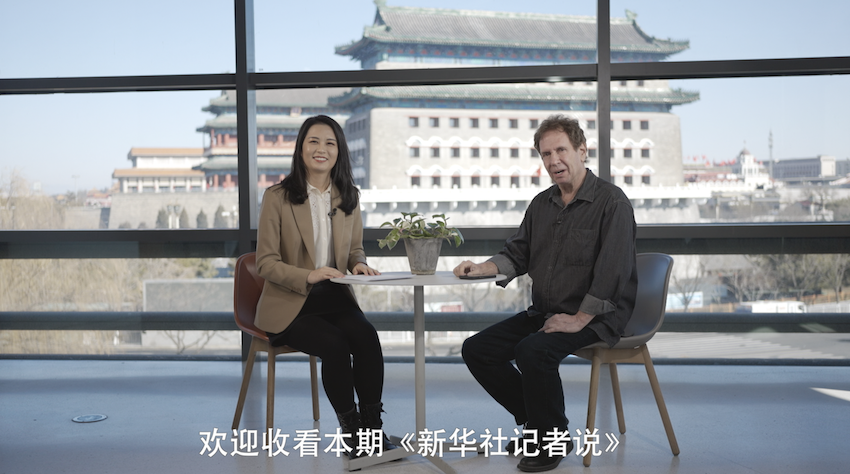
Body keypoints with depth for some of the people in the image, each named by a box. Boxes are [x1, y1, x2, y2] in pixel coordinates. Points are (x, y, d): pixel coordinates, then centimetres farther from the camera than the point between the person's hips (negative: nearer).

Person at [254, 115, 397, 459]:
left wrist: (359, 264, -6)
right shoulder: (277, 197, -4)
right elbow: (266, 263, -6)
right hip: (290, 305, -4)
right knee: (334, 344, -29)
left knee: (366, 336, -27)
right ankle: (351, 430, -11)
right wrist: (308, 276, -22)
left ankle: (373, 428, -17)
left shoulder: (349, 197, 10)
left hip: (336, 297, 4)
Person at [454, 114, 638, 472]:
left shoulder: (611, 201, -12)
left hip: (595, 316, -8)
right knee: (476, 349, -2)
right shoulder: (541, 204, 13)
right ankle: (536, 419, 12)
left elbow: (613, 271, -20)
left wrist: (578, 320, -22)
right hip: (543, 312, 8)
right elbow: (517, 254, 16)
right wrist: (480, 268, -4)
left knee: (534, 350, -33)